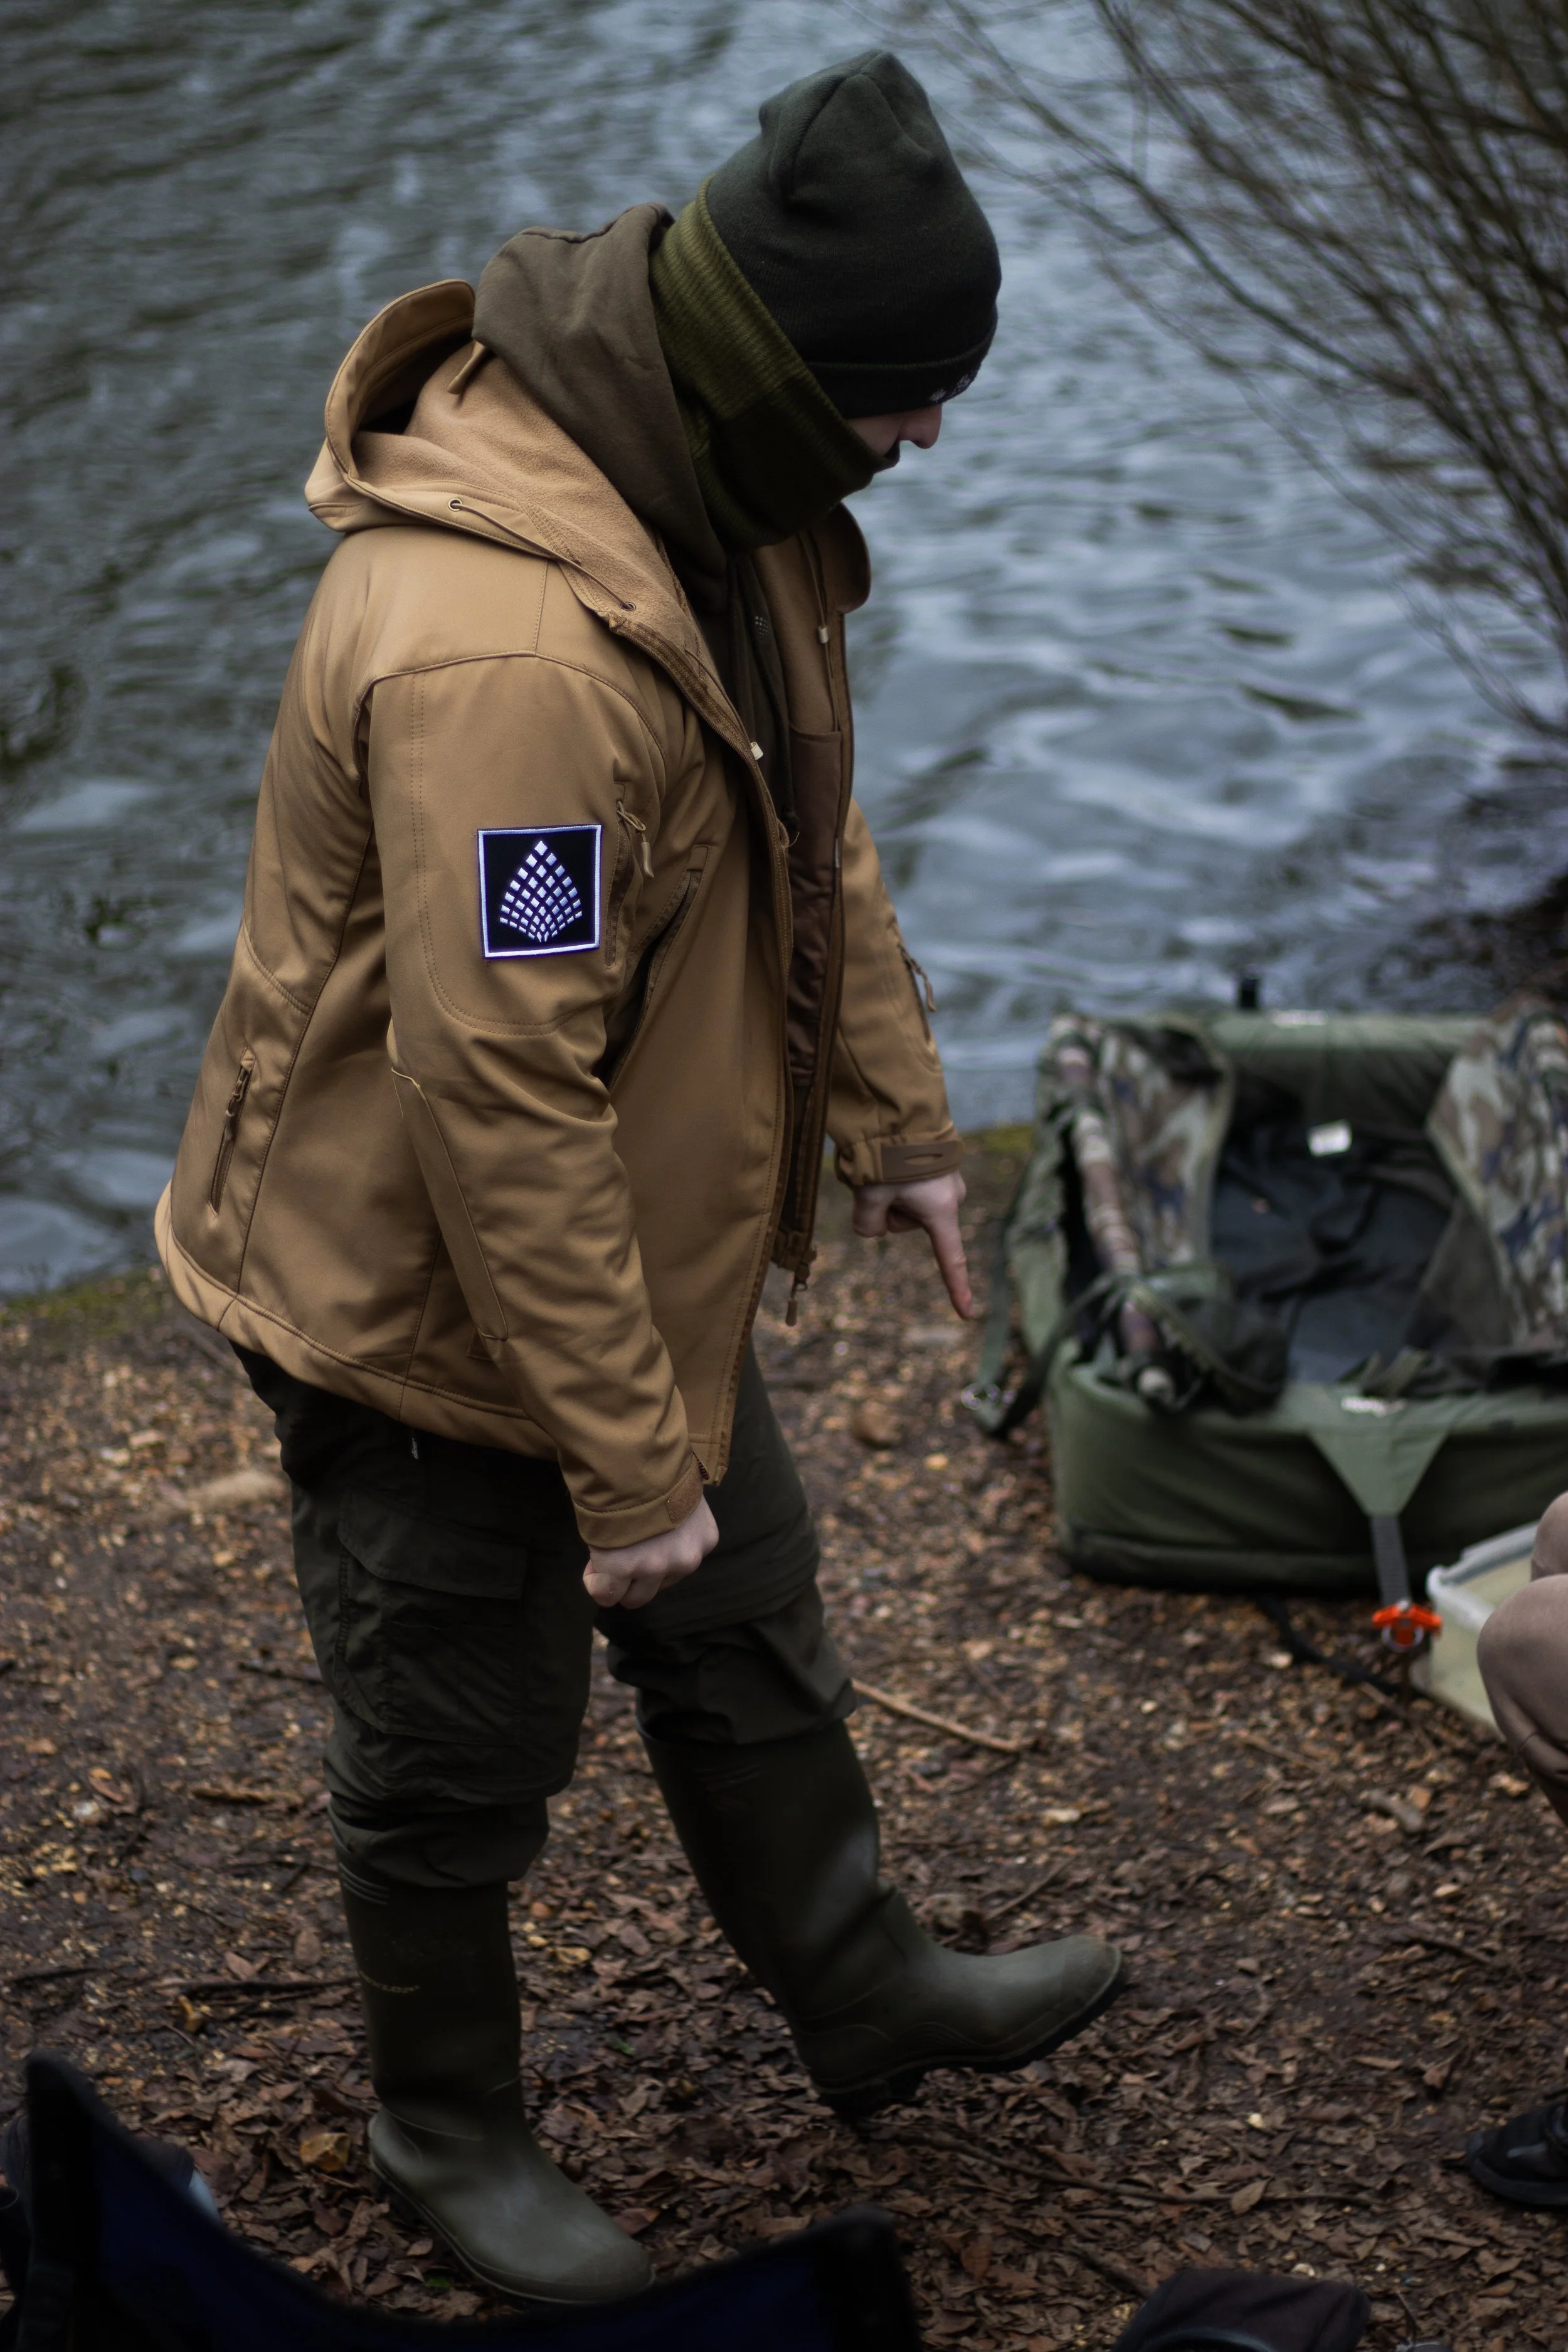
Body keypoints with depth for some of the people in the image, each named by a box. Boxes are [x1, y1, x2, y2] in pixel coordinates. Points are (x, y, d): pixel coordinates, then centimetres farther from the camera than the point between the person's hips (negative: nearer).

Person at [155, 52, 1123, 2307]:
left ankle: (864, 1995, 49)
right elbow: (498, 1099, -34)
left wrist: (898, 1115, 14)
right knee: (463, 1754, 14)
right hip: (421, 1304, -9)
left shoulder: (715, 494, -6)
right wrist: (624, 1461, -26)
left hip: (644, 1249, 9)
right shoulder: (506, 648, -38)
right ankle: (449, 2126, 40)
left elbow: (808, 819, 11)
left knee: (749, 1643, 26)